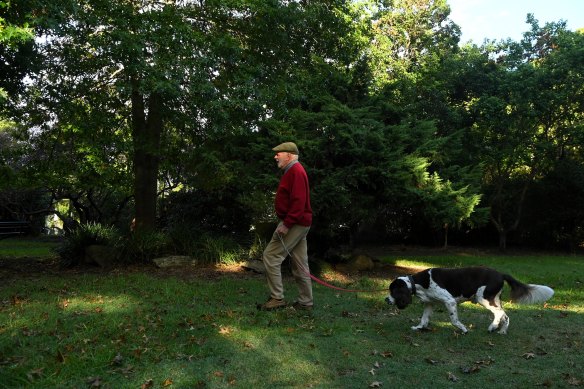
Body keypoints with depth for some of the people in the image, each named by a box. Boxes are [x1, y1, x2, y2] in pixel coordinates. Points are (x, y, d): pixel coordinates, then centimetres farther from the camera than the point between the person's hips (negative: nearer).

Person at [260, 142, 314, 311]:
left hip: (294, 224, -10)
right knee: (300, 264, 12)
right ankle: (305, 302, 18)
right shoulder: (292, 171, 18)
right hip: (299, 224, 10)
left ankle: (277, 298, -4)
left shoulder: (296, 171, -14)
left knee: (271, 256, -8)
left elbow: (298, 201, -23)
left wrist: (287, 224, -24)